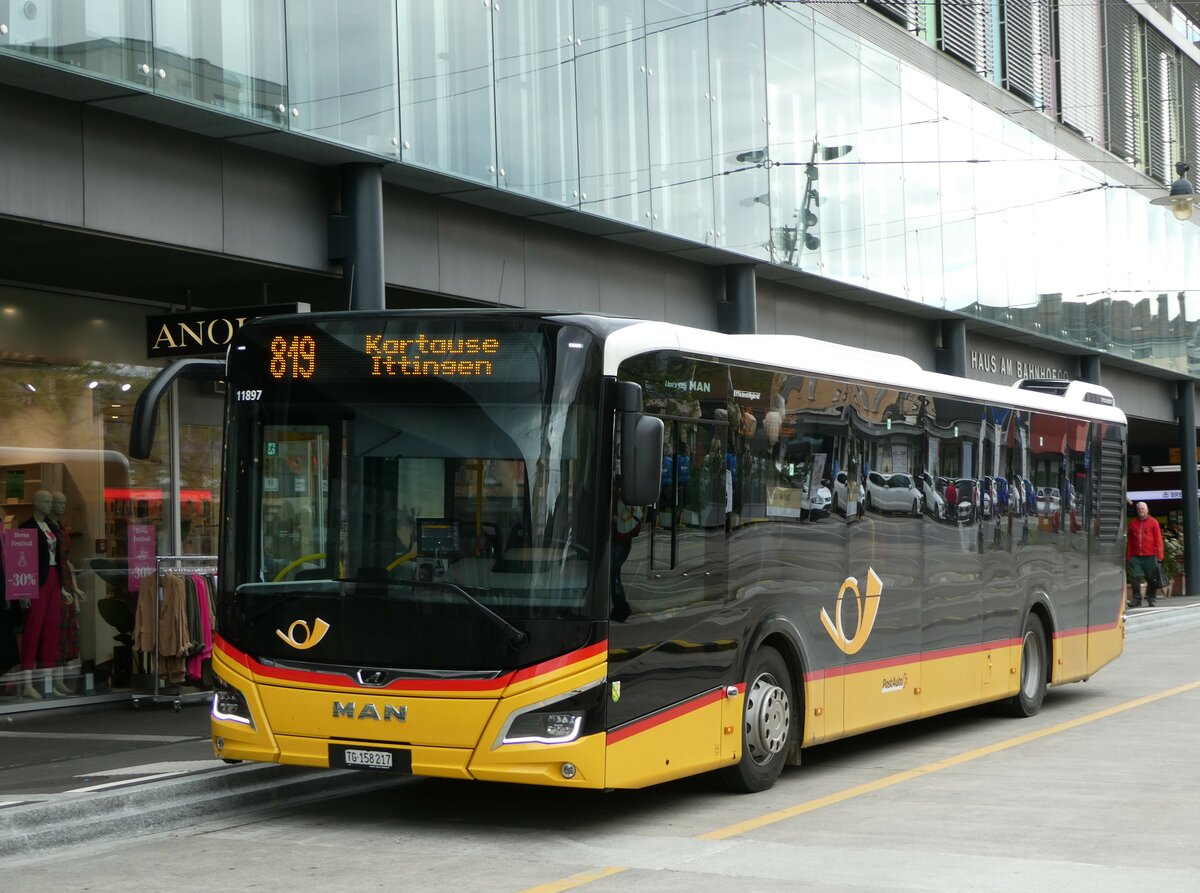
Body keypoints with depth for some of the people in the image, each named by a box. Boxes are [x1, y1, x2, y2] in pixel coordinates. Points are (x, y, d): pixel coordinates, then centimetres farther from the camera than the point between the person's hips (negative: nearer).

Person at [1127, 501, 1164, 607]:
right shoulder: (1133, 523, 13)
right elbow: (1129, 541, 14)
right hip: (1135, 557, 2)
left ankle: (1151, 599, 14)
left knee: (1151, 579, 3)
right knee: (1135, 578, -4)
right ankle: (1136, 599, 3)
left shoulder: (1153, 522, 4)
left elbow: (1158, 540, 1)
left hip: (1150, 556, -2)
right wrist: (1128, 556, 8)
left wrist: (1159, 555, -6)